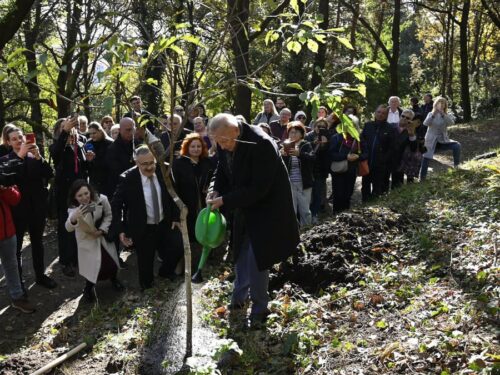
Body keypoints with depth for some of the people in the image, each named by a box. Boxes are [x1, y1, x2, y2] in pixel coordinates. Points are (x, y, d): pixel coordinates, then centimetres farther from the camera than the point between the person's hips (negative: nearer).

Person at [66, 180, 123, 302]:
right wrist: (74, 218, -65)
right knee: (92, 268, -3)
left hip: (103, 237, 2)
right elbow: (69, 228, -45)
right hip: (87, 241, -2)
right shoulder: (73, 209, -28)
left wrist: (102, 230, -17)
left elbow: (108, 215, -5)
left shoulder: (101, 199, -25)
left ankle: (113, 279, 46)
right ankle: (88, 288, 28)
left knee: (111, 263, 12)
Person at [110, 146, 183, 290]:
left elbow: (172, 195, 4)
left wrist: (175, 217, 3)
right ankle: (147, 287, 38)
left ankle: (165, 271, 33)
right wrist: (120, 230, -18)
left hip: (165, 223, 3)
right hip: (143, 229, -3)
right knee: (146, 263, 9)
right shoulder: (127, 179, -20)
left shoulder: (163, 171, -11)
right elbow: (116, 205, -12)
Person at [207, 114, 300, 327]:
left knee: (256, 257, -4)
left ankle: (259, 309, 14)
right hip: (242, 206, 7)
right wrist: (215, 190, -11)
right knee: (241, 252, 19)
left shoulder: (261, 145, -31)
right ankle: (240, 295, 40)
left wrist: (224, 200, -27)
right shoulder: (225, 143, -9)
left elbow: (258, 189, -29)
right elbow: (222, 170, 9)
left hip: (265, 207, -7)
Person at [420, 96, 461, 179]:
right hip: (431, 142, -1)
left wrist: (443, 114, -33)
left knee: (457, 146, -21)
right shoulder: (431, 114, 0)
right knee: (425, 160, -7)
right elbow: (425, 123, -19)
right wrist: (433, 115, -34)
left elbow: (451, 122, -20)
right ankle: (421, 179, 5)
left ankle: (456, 166, -5)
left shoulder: (447, 115, 3)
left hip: (443, 141, 1)